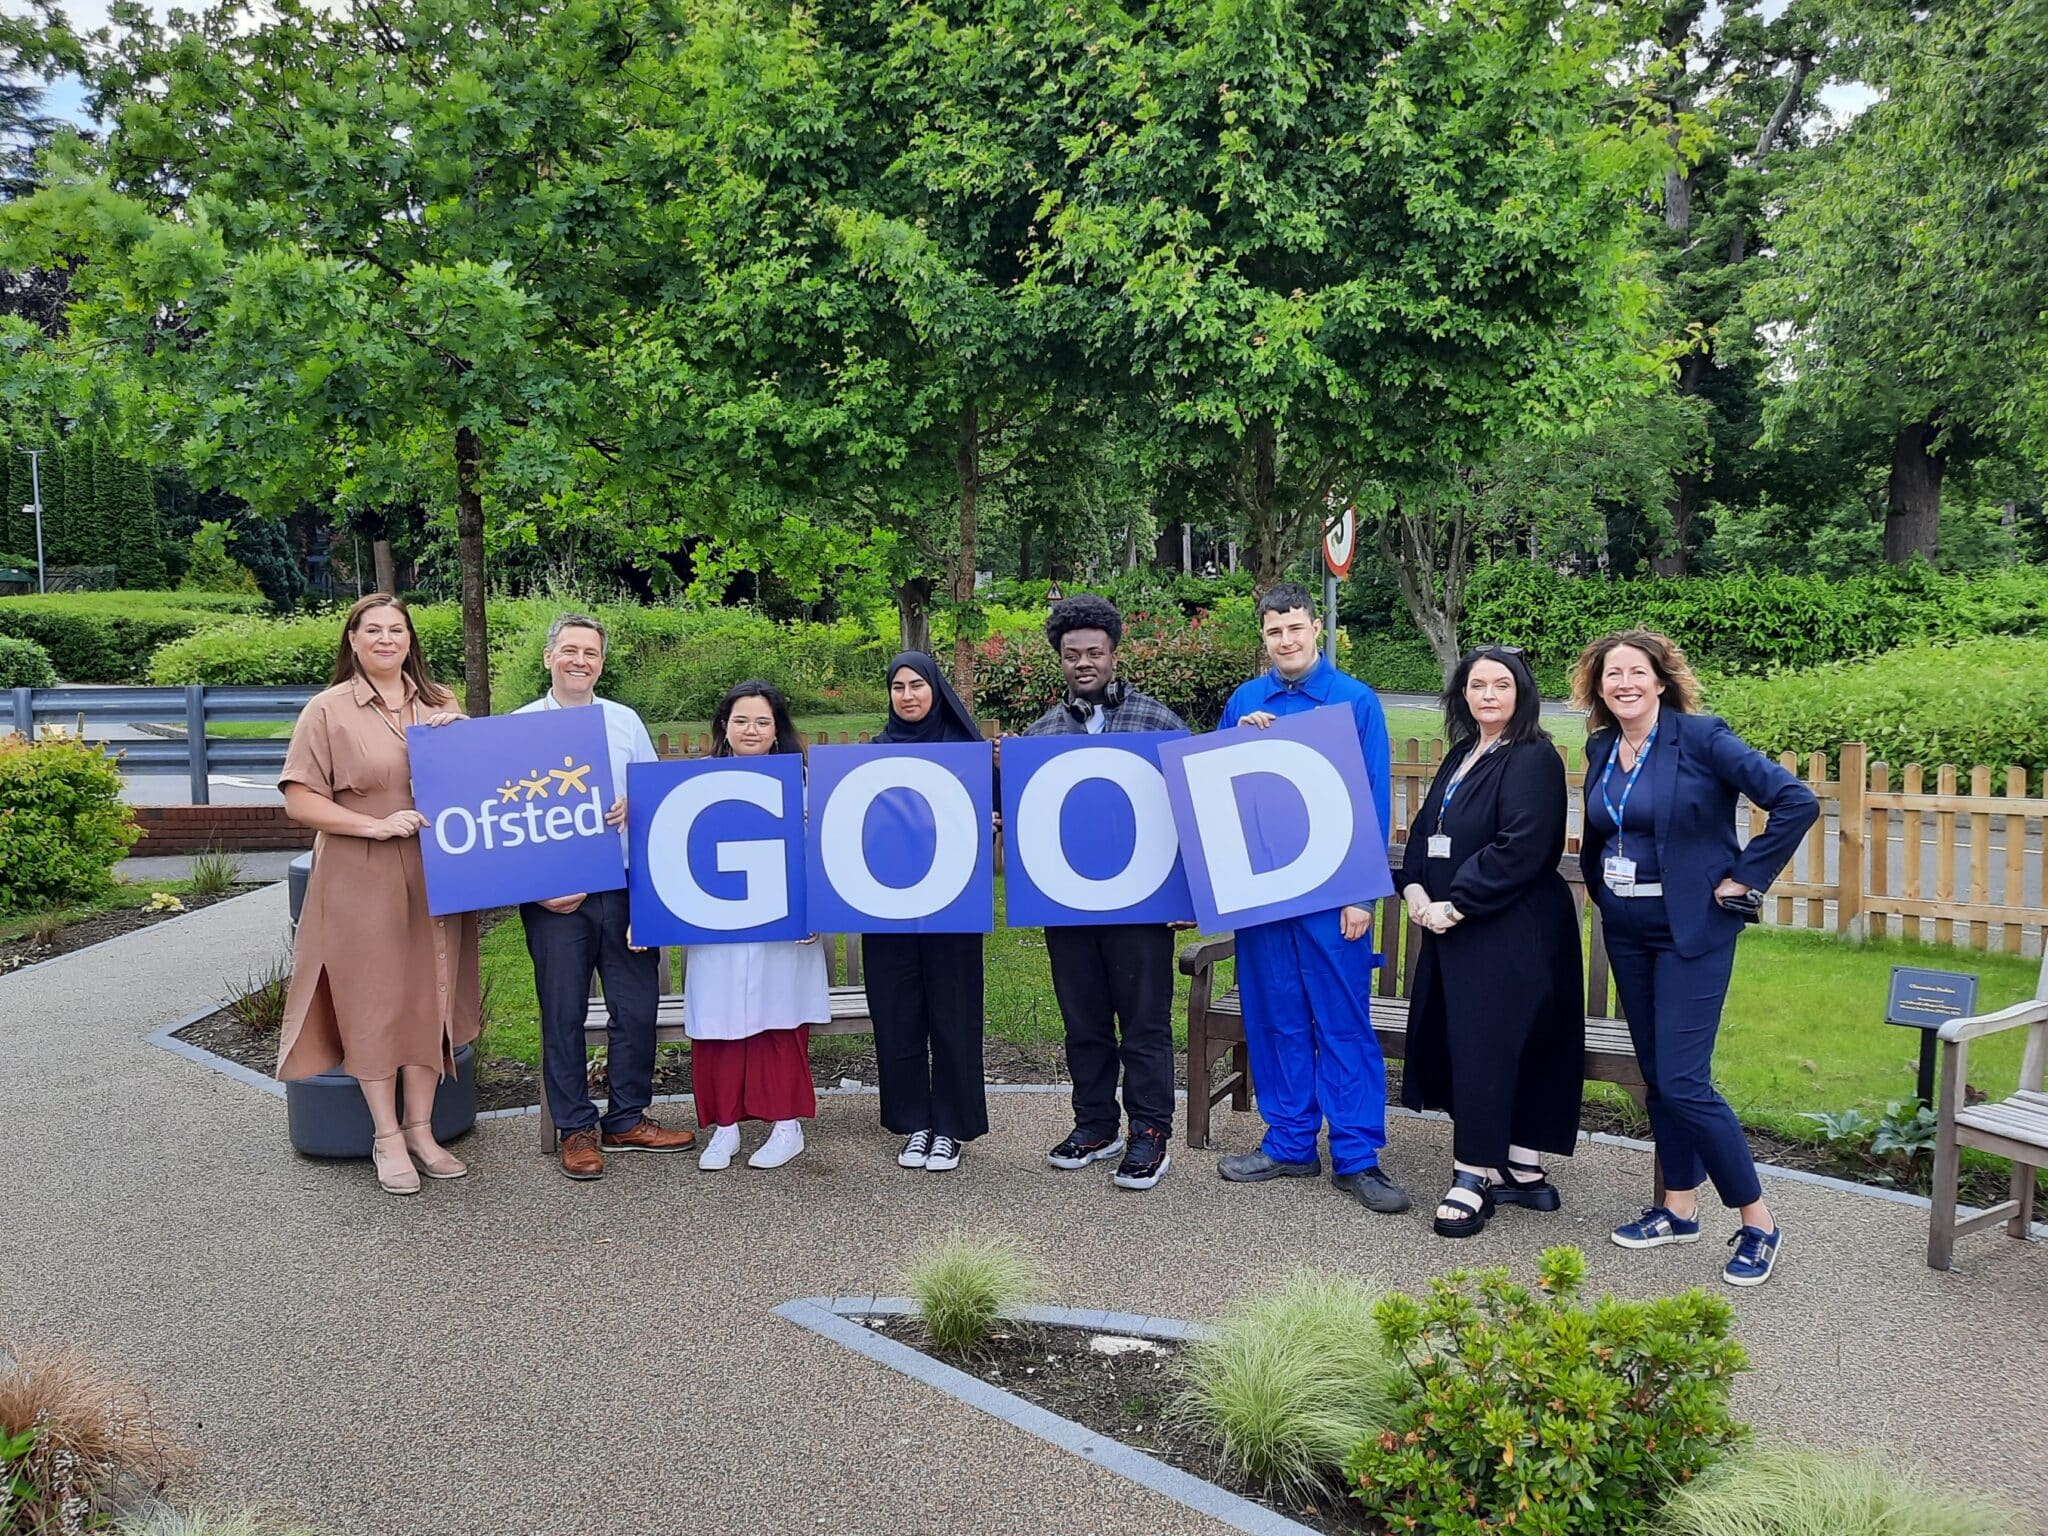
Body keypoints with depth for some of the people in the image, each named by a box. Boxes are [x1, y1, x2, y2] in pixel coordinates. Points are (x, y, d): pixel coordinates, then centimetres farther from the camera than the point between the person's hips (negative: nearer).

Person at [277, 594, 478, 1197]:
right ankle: (386, 1137, 13)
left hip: (433, 877, 4)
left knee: (427, 997, 7)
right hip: (360, 881, -4)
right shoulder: (328, 710, -2)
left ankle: (420, 1130, 18)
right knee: (373, 1001, 2)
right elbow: (299, 801, -7)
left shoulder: (440, 704, 11)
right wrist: (377, 825, -18)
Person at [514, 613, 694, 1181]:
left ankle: (627, 1119, 23)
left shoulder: (626, 722, 9)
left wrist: (636, 807, -12)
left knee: (637, 1007, 7)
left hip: (626, 887, 2)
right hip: (554, 897, -2)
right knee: (563, 1015, 5)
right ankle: (576, 1129, 18)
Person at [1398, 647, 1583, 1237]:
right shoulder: (1461, 756, 15)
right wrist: (1414, 887, -2)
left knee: (1485, 1049, -5)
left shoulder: (1532, 759, -11)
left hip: (1512, 933, -8)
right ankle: (1524, 1173, 21)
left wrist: (1454, 904, -18)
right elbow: (1425, 829, 16)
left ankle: (1474, 1178, 5)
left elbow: (1521, 849, -20)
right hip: (1451, 926, 8)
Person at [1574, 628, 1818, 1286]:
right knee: (1656, 1076, 13)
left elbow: (1796, 801, -18)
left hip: (1692, 930, -6)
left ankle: (1758, 1224, 6)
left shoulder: (1701, 738, -14)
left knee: (1683, 1082, -9)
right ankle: (1679, 1209, 27)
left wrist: (1745, 877, -14)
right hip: (1626, 932, 7)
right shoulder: (1601, 749, 5)